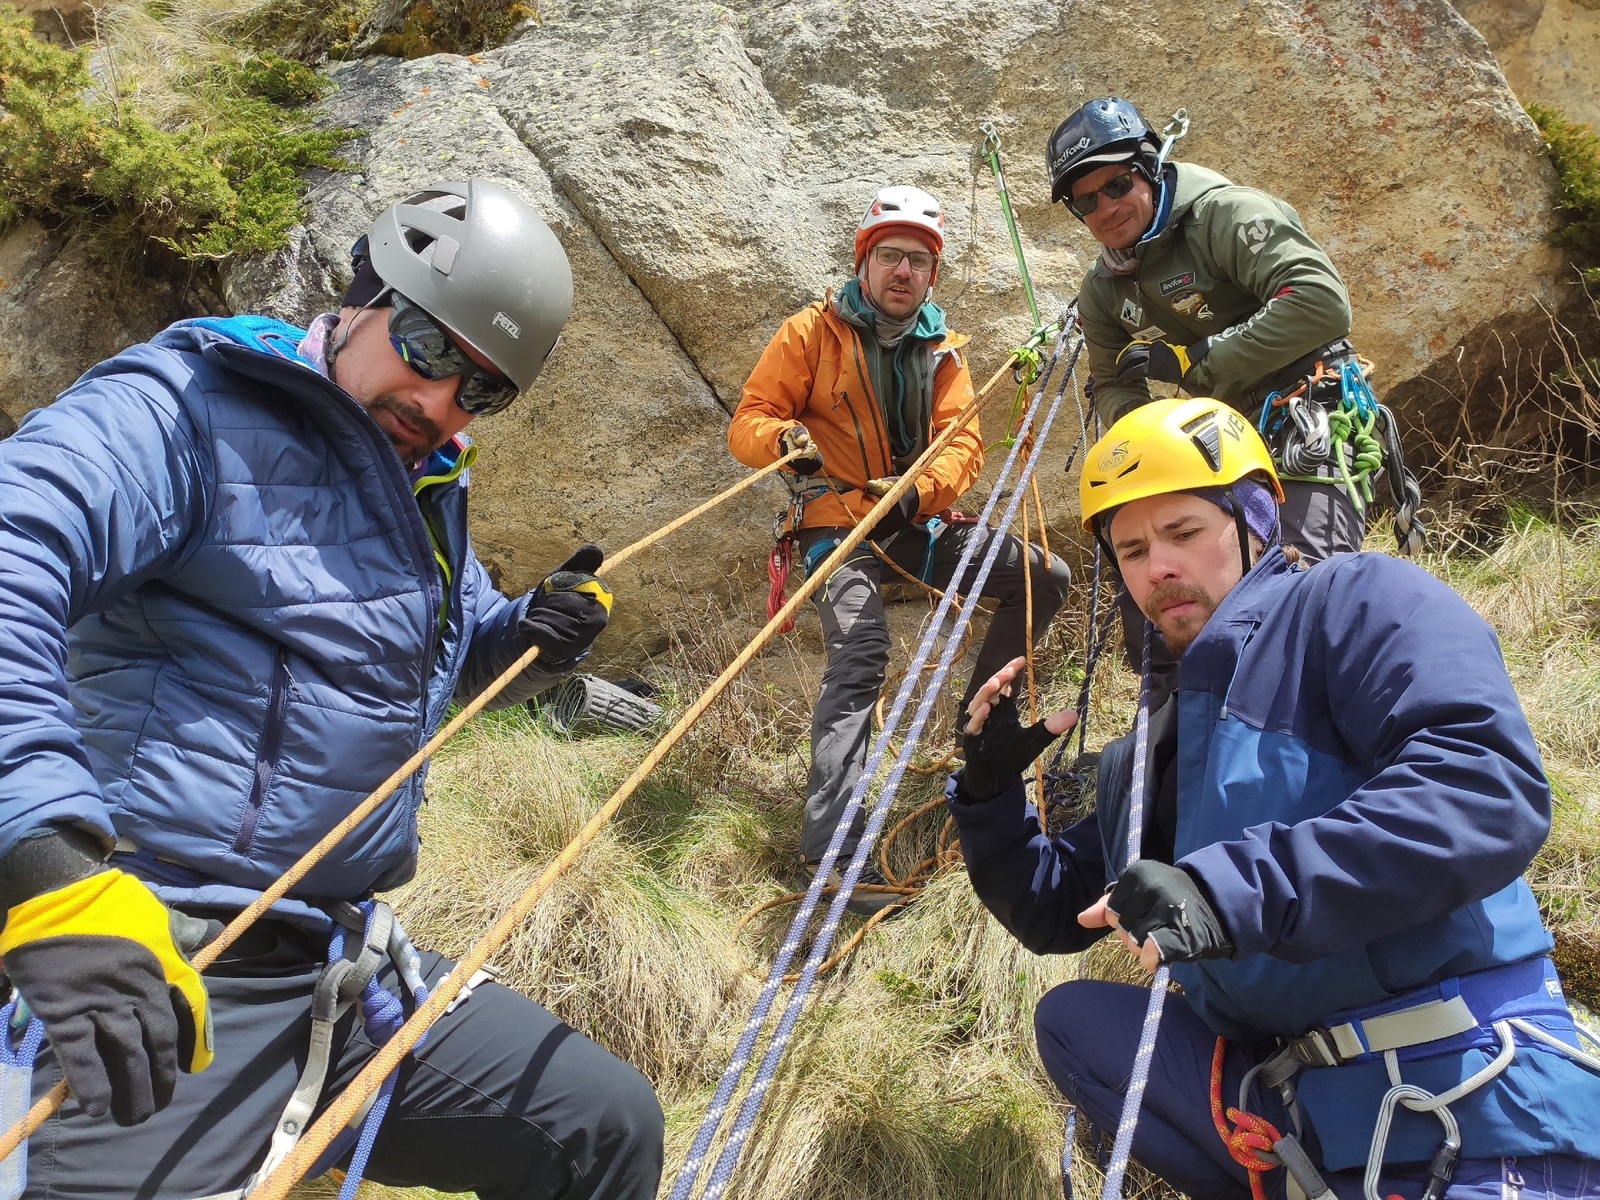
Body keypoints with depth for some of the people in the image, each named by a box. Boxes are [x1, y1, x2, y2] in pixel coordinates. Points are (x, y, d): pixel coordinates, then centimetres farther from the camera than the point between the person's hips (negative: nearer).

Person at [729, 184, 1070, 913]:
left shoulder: (942, 349, 10)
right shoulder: (814, 332, -2)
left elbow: (962, 443, -2)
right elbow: (748, 421, -6)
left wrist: (921, 490, -24)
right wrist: (785, 439, -31)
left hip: (918, 522, 6)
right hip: (839, 522, -6)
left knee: (1045, 578, 3)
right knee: (860, 653, -30)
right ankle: (830, 847, -35)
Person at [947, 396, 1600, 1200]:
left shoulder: (1356, 603, -4)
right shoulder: (1150, 757, 17)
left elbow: (1490, 783, -23)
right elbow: (1054, 914, 26)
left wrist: (1235, 890, -29)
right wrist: (991, 792, 9)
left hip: (1467, 1118, -7)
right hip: (1294, 1114, 8)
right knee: (1072, 1019, 0)